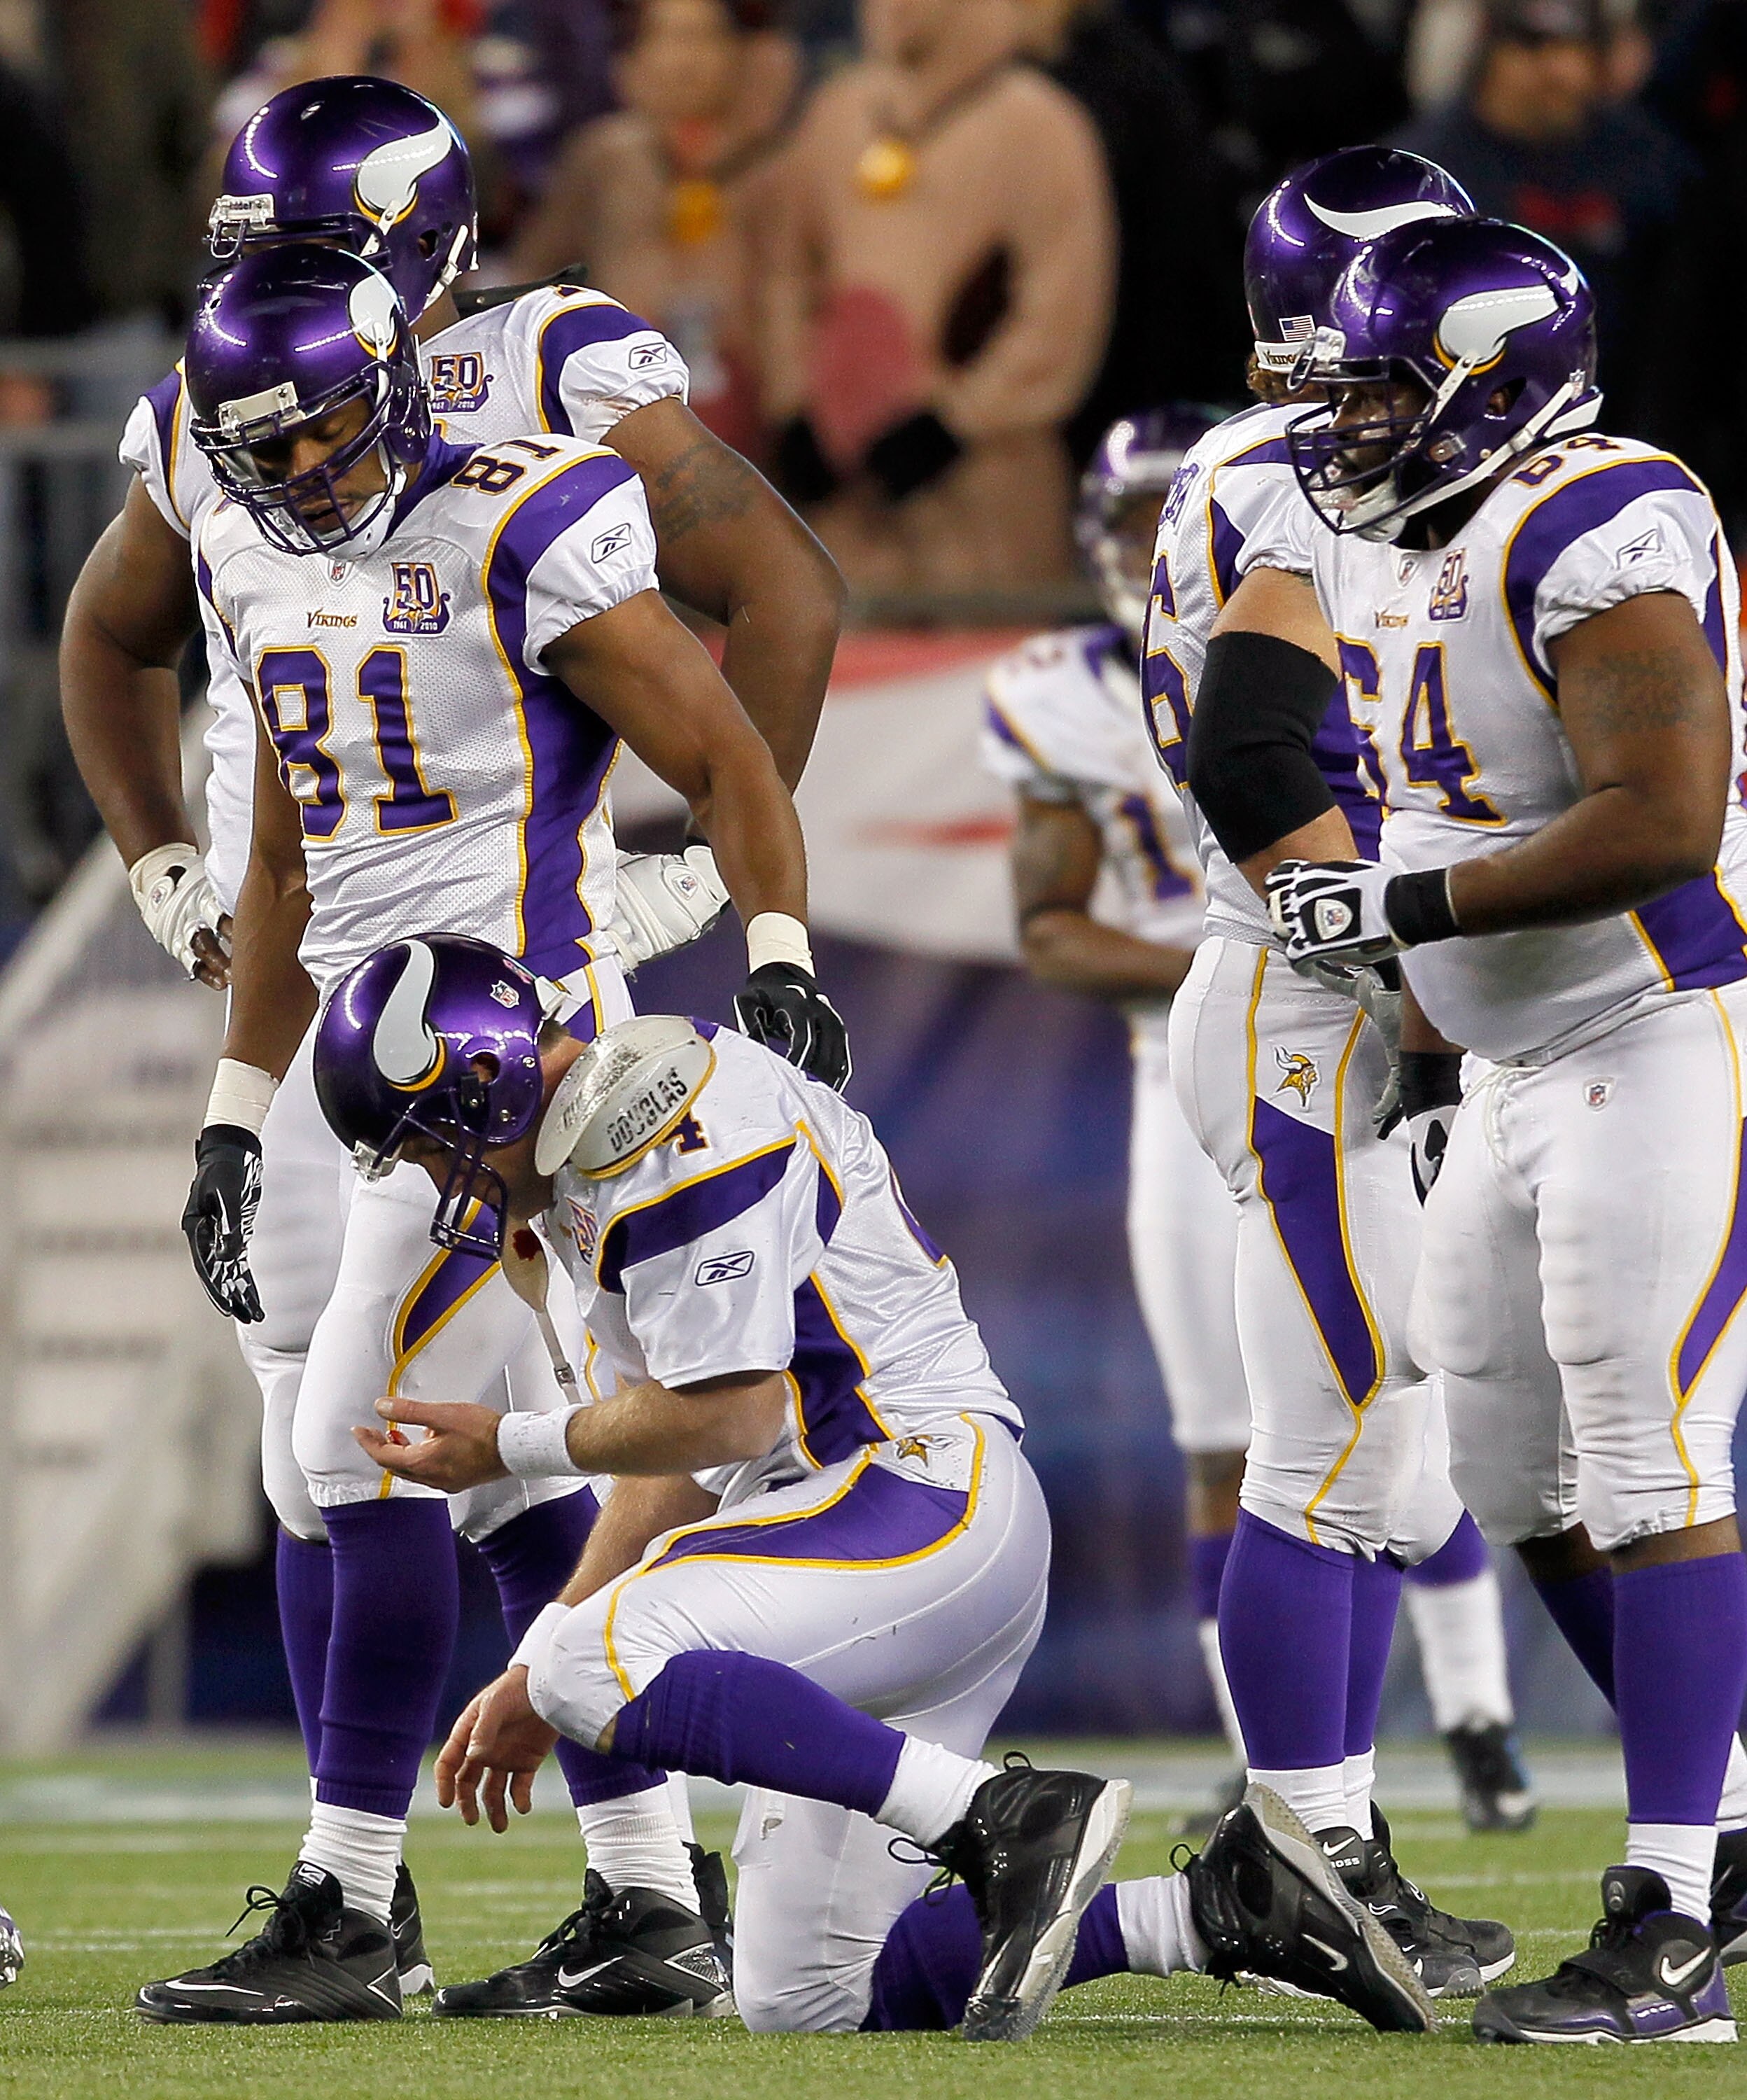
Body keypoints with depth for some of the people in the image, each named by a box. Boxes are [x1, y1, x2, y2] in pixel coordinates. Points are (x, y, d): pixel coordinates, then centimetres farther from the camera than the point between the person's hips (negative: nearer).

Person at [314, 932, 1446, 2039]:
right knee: (801, 2000, 4)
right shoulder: (584, 1157, 19)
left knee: (599, 1659, -28)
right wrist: (533, 1679, 19)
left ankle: (1010, 1817, -29)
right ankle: (1225, 1910, 4)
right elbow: (677, 1455, 22)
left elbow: (731, 1416, -17)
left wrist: (508, 1448, -3)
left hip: (929, 1492, -10)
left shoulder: (663, 1128, -14)